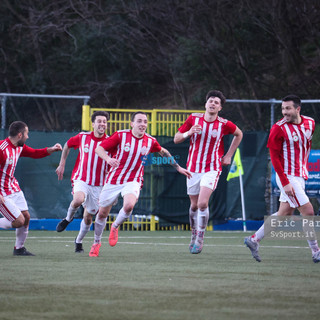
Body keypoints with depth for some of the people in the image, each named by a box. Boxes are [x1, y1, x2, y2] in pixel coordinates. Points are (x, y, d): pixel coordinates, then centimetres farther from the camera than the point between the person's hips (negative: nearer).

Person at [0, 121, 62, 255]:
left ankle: (19, 248, 24)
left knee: (26, 216, 9)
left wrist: (51, 149, 10)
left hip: (14, 187, 9)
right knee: (19, 221, -12)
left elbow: (34, 153, 23)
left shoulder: (19, 147, 4)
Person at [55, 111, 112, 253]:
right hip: (81, 179, -1)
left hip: (98, 185, 1)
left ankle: (79, 241, 31)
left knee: (88, 217, 5)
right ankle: (68, 218, -2)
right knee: (78, 200, -34)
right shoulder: (82, 137, -3)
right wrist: (62, 164, 16)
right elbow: (67, 145, 17)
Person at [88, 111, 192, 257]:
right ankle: (96, 243, 32)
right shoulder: (120, 135, -10)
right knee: (102, 213, 7)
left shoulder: (150, 141, -2)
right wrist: (108, 159, -29)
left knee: (129, 205, -30)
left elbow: (163, 152, 19)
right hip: (113, 180, 0)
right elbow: (99, 148, -9)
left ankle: (115, 227, 1)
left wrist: (178, 167, 22)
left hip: (133, 181, 0)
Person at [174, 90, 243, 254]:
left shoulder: (224, 124, -5)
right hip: (193, 168, 2)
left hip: (212, 168, -2)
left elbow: (239, 134, 16)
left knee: (203, 203, -18)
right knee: (194, 205, 9)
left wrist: (228, 155, 10)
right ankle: (194, 235, 30)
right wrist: (188, 133, -18)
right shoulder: (193, 119, -1)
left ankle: (200, 239, -7)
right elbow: (176, 139, 3)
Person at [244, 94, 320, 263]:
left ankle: (254, 239, 21)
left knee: (285, 213, 10)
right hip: (288, 177, -7)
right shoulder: (279, 128, -14)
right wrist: (285, 183, -20)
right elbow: (274, 156, -14)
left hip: (300, 176, 7)